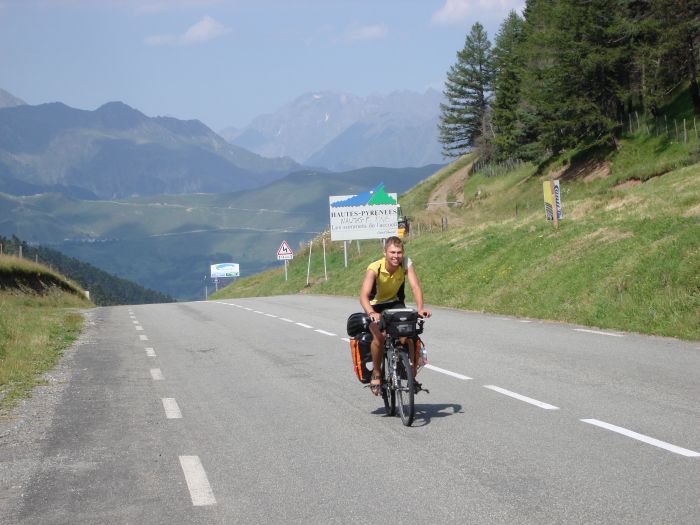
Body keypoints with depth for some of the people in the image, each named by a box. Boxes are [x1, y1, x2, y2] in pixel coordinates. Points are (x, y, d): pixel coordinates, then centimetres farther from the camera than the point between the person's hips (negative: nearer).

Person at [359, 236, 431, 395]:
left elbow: (415, 287, -28)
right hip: (376, 305, -2)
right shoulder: (374, 268, -27)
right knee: (379, 336, -28)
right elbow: (364, 295, -38)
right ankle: (376, 373, -6)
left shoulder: (406, 263, -19)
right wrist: (371, 313, -57)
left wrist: (420, 308, -45)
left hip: (395, 304, 2)